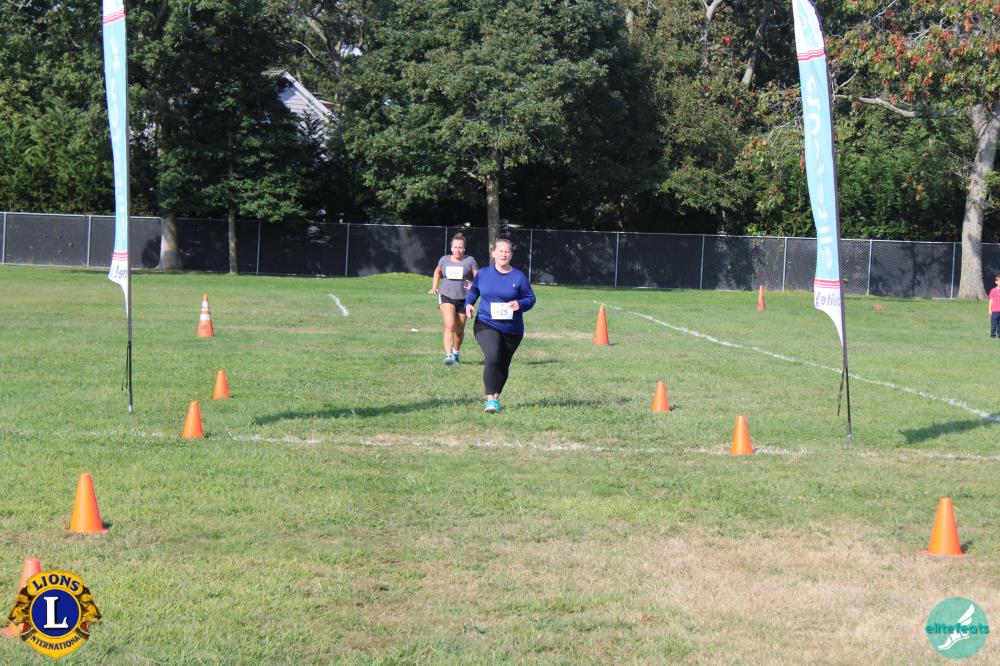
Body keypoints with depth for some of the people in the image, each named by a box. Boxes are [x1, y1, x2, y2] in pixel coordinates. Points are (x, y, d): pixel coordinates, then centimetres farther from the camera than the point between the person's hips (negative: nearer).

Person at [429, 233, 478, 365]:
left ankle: (456, 353, 34)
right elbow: (437, 271, 27)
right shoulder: (444, 260, 6)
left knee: (459, 330, 10)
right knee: (449, 326, -17)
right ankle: (448, 355, -24)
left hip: (464, 299, 0)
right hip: (446, 297, 0)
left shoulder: (470, 261, -1)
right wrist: (434, 287, 18)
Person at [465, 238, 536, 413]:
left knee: (503, 365, 11)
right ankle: (490, 400, -19)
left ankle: (496, 398, 32)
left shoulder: (518, 277, -2)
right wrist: (469, 303, -1)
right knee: (492, 358, -23)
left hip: (512, 329, 1)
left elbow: (530, 298, 3)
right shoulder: (483, 273, 2)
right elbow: (474, 290, 18)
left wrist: (520, 304, -18)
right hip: (486, 325, -1)